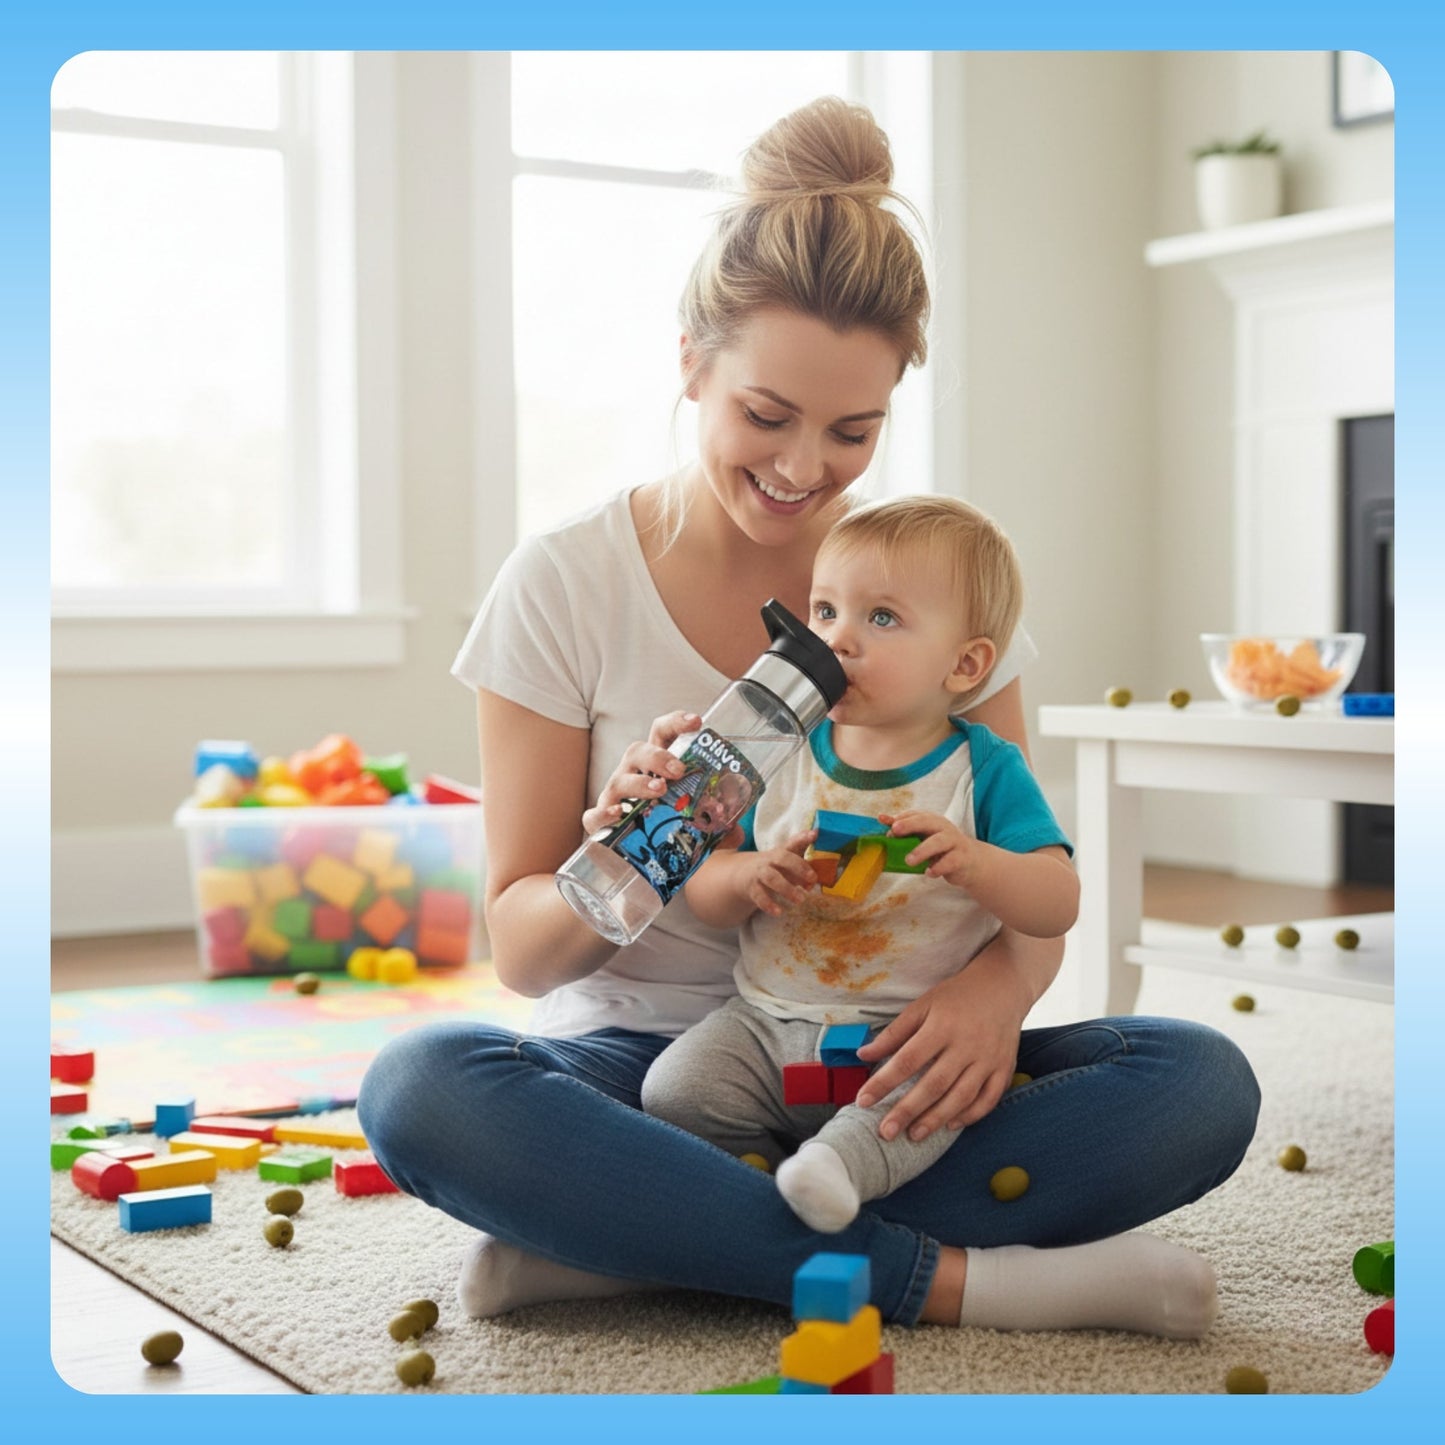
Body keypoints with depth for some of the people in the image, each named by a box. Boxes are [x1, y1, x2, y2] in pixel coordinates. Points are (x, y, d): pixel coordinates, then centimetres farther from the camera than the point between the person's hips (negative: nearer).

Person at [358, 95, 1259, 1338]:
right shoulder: (566, 587, -5)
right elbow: (521, 949, -3)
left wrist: (1000, 983, -22)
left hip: (874, 1077, 3)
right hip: (643, 1064, -2)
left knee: (1203, 1084, -24)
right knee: (419, 1087, -34)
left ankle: (634, 1243, -23)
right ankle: (945, 1275, -27)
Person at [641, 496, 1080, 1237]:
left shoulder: (986, 771, -2)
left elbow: (1058, 906, -10)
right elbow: (702, 896, 9)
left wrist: (972, 862, -29)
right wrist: (746, 877, -15)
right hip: (765, 1023, 4)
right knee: (675, 1091, -21)